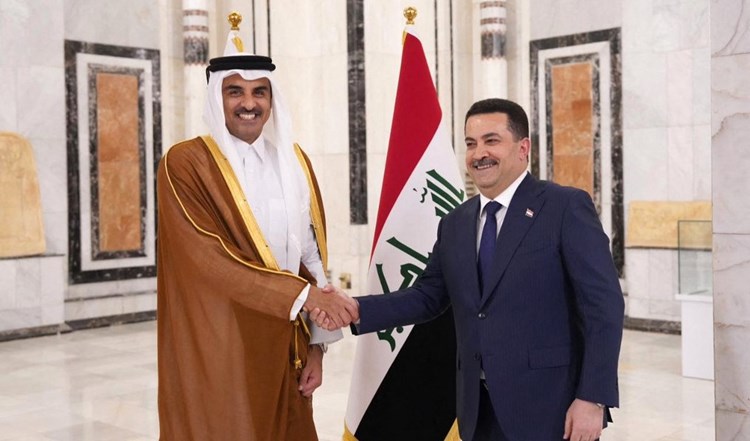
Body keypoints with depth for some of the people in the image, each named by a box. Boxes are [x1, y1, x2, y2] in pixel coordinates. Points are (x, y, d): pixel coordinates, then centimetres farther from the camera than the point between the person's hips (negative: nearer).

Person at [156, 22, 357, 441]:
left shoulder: (294, 162, 8)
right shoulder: (186, 163, -9)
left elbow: (312, 255, 9)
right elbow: (210, 259, -18)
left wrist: (316, 343, 4)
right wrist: (304, 294, -22)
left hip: (284, 347, 5)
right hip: (217, 351, -5)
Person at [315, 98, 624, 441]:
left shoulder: (567, 207, -7)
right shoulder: (455, 224, 11)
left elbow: (603, 306, -11)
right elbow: (428, 297, 12)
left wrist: (592, 399, -16)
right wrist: (356, 309, -2)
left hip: (549, 406, -5)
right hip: (479, 408, 6)